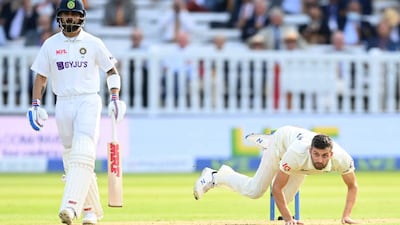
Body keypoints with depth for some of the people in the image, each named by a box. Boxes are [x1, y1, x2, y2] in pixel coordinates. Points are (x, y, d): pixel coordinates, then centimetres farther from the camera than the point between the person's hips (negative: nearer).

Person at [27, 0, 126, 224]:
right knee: (71, 160, 6)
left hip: (88, 102, -4)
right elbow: (41, 76, 11)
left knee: (82, 155, -19)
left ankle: (71, 206, -30)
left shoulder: (93, 43, 1)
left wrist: (115, 99, -4)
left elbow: (111, 70, 7)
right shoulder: (50, 44, 7)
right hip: (63, 105, 4)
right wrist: (36, 104, -1)